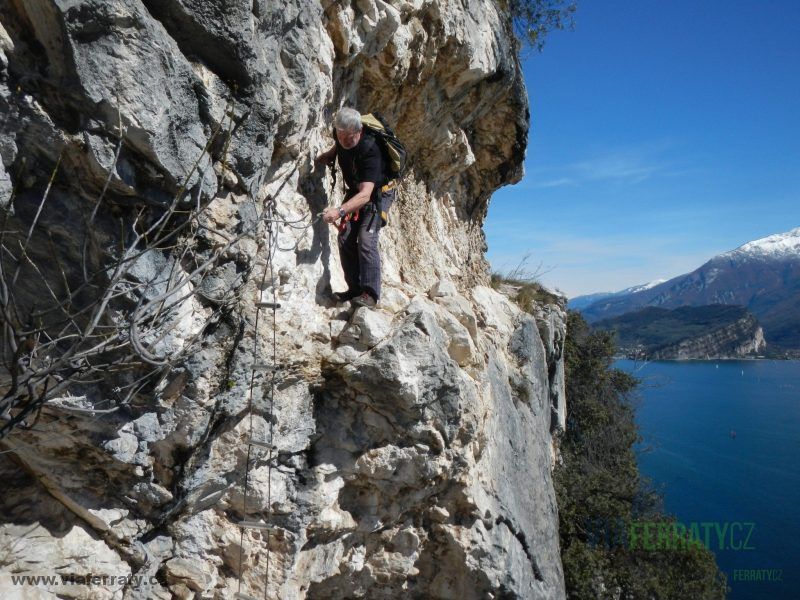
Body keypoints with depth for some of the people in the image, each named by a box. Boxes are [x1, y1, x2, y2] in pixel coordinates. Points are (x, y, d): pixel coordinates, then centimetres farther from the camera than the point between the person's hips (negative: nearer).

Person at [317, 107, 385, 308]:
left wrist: (340, 211, -55)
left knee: (366, 240, -23)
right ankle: (355, 289, 5)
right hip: (354, 193, 7)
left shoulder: (369, 150, -34)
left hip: (374, 196, -7)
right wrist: (327, 156, 1)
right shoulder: (342, 137, -13)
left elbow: (366, 194, -44)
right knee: (345, 239, -2)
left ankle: (370, 293, -23)